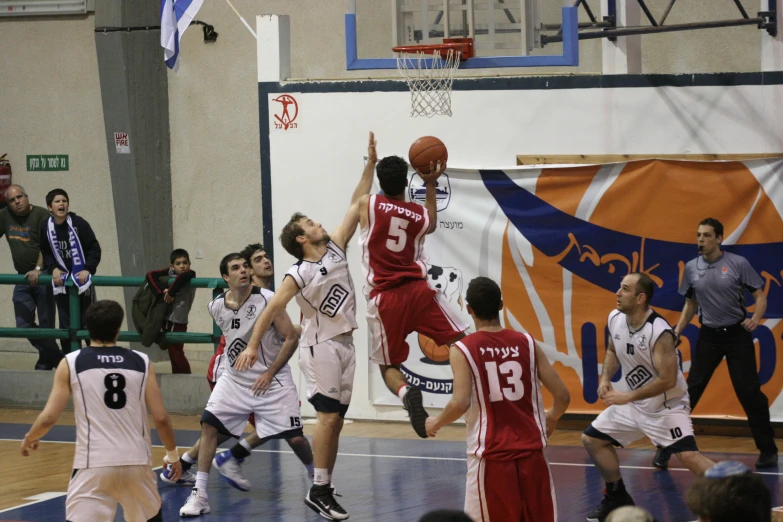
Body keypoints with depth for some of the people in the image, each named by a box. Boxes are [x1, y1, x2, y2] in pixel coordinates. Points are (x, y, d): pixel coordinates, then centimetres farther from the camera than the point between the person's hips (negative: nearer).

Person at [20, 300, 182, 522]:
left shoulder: (71, 364, 0)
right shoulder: (141, 363, 5)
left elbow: (49, 418, -2)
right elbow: (161, 418, 3)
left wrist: (30, 438, 20)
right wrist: (172, 454, 20)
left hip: (93, 464, -3)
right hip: (136, 461, 3)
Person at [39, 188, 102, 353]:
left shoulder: (79, 223, -10)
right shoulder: (45, 227, -3)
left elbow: (94, 249, -5)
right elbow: (45, 253, 7)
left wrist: (88, 269, -14)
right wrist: (53, 268, -8)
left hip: (81, 279, -2)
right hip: (61, 281, 2)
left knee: (88, 322, 2)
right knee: (66, 325, 6)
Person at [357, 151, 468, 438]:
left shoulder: (368, 205, 2)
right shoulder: (421, 214, 9)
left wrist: (370, 163, 41)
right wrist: (430, 185, 38)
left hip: (384, 298, -1)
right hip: (417, 290, 1)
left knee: (388, 366, 9)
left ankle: (406, 393, -23)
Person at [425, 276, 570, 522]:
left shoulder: (462, 350, -4)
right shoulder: (527, 343, 5)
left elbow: (460, 404, -16)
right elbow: (562, 396, 4)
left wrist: (436, 423, 4)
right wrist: (551, 418, 26)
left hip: (491, 456, -3)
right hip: (531, 451, 3)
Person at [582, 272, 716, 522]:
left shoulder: (659, 332, -30)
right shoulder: (615, 318, -7)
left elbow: (668, 380, -29)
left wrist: (628, 396, -26)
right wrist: (605, 378, -5)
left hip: (667, 405, -8)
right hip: (634, 403, 8)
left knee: (688, 456, -24)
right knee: (592, 439, 13)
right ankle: (617, 499, 27)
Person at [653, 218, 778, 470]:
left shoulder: (738, 263, -8)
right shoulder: (692, 268, 3)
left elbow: (760, 296, -4)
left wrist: (756, 318, -22)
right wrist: (677, 331, 5)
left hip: (738, 334, -3)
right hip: (709, 336, 3)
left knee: (749, 392, -4)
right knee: (690, 391, -1)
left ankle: (768, 450, 8)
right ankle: (665, 447, 5)